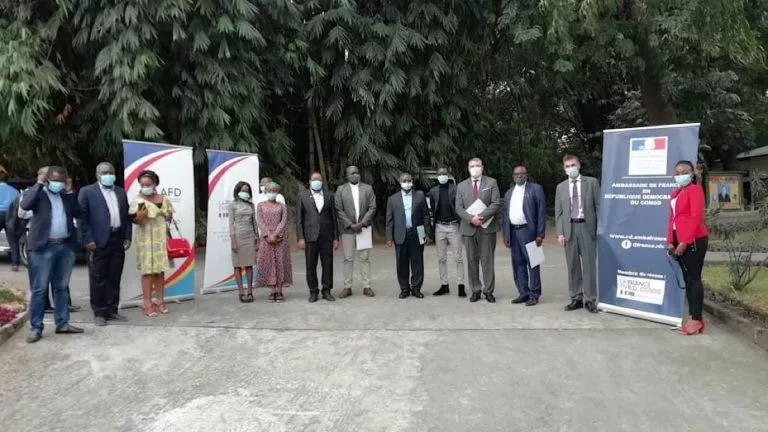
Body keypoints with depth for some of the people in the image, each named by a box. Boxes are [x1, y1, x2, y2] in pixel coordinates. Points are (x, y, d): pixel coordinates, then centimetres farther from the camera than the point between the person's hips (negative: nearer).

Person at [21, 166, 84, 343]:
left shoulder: (67, 196, 14)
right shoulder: (38, 193, 1)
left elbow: (79, 214, 7)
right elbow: (25, 205, -19)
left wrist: (70, 192, 4)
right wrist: (39, 184, -13)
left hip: (66, 246, 5)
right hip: (44, 247, -5)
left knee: (61, 288, 12)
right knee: (39, 289, 0)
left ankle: (62, 323, 19)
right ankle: (35, 328, 6)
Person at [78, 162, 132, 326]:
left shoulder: (121, 192, 16)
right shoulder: (87, 192, 1)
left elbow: (126, 216, 16)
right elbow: (82, 217, -4)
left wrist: (127, 237, 7)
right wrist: (88, 240, -11)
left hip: (118, 240, 5)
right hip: (98, 241, -5)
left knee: (114, 279, 10)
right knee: (98, 280, 2)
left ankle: (112, 310, 18)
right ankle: (99, 313, 10)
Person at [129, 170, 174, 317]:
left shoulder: (163, 199, 7)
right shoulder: (138, 201, -6)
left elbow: (169, 217, 19)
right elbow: (135, 220, -15)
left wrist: (168, 217, -2)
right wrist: (139, 215, -35)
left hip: (161, 239, 4)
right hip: (145, 239, -4)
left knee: (160, 270, 8)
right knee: (148, 270, -4)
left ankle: (160, 301, 16)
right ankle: (148, 304, 0)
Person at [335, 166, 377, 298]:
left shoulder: (368, 188, 6)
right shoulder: (341, 189, 4)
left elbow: (372, 208, 0)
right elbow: (339, 210, -2)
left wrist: (362, 224, -10)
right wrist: (350, 225, -11)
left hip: (364, 228, 1)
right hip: (347, 229, 0)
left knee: (364, 258, 4)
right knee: (348, 259, 4)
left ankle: (366, 286, 10)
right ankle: (347, 287, 10)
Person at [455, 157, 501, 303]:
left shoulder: (491, 182, 4)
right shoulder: (461, 186, 11)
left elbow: (496, 203, -6)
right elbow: (459, 207, 4)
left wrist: (481, 217, -16)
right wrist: (471, 218, -13)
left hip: (487, 227, -2)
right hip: (469, 228, 2)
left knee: (487, 260, 0)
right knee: (472, 261, 6)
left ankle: (488, 291, 8)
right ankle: (475, 290, 14)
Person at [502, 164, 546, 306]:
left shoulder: (535, 189, 0)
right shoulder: (508, 193, 16)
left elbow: (541, 212, -6)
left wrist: (540, 234, -12)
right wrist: (506, 236, 8)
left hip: (528, 230, -5)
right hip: (513, 232, 6)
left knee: (532, 264, -1)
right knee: (518, 264, 9)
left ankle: (534, 295, 6)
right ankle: (523, 293, 17)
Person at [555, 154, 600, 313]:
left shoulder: (592, 182, 4)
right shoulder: (561, 187, 12)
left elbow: (599, 206, 2)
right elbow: (558, 212, 9)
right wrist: (560, 232, -1)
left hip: (587, 227, -2)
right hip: (569, 228, 3)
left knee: (589, 264, -1)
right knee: (573, 266, 6)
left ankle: (590, 300, 6)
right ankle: (576, 298, 14)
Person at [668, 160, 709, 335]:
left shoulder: (695, 189, -7)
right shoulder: (675, 193, 17)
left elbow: (696, 218, -15)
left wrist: (685, 241, -18)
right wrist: (670, 242, 9)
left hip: (693, 241, -8)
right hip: (679, 241, 8)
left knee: (694, 278, -5)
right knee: (687, 279, 10)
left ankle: (697, 320, -1)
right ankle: (693, 317, 15)